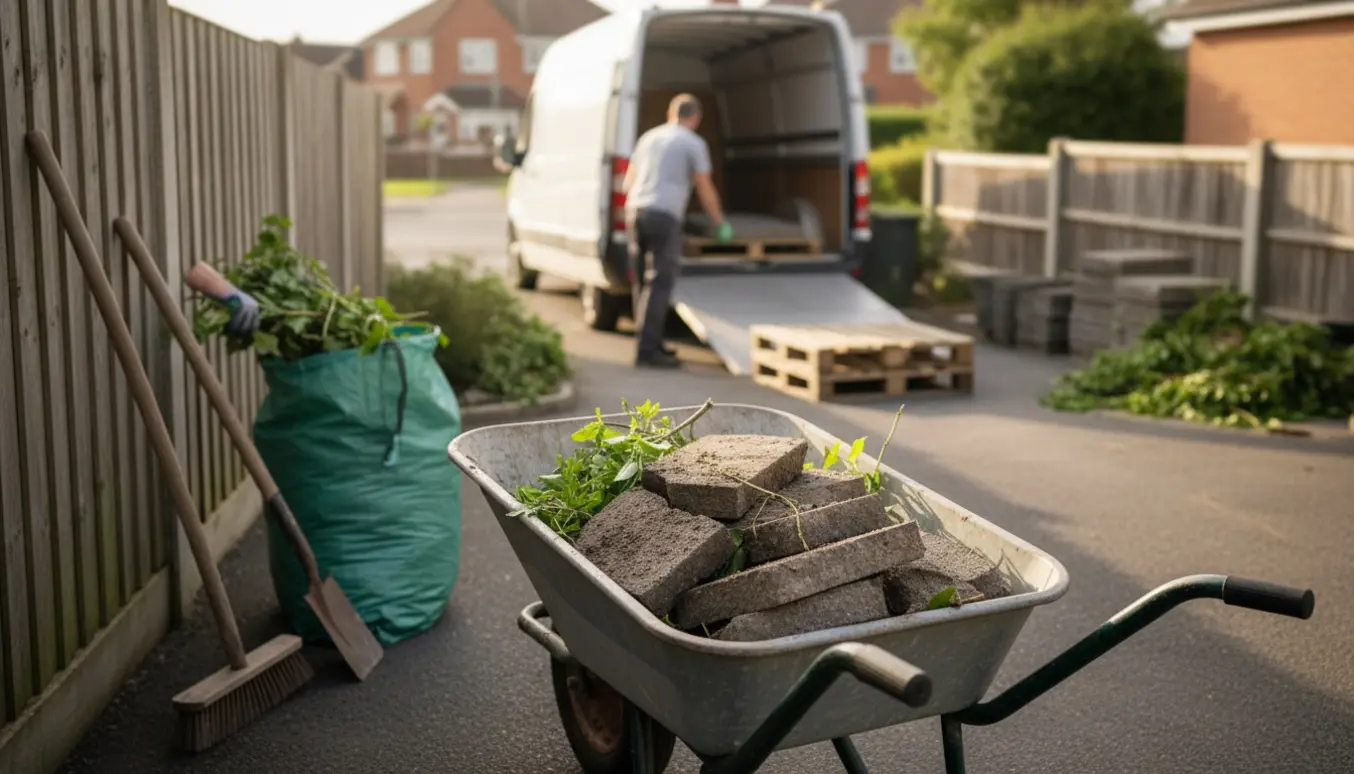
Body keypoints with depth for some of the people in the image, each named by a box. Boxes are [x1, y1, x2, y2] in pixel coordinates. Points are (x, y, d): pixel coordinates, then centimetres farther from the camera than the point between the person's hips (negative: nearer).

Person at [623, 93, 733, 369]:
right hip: (664, 215, -6)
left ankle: (650, 345, 18)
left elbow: (628, 182, 24)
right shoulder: (694, 143, 3)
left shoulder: (648, 137, 19)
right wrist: (721, 224, 18)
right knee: (661, 284, -6)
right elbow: (705, 191, 4)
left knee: (644, 283, 14)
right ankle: (647, 350, -12)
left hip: (635, 211, 6)